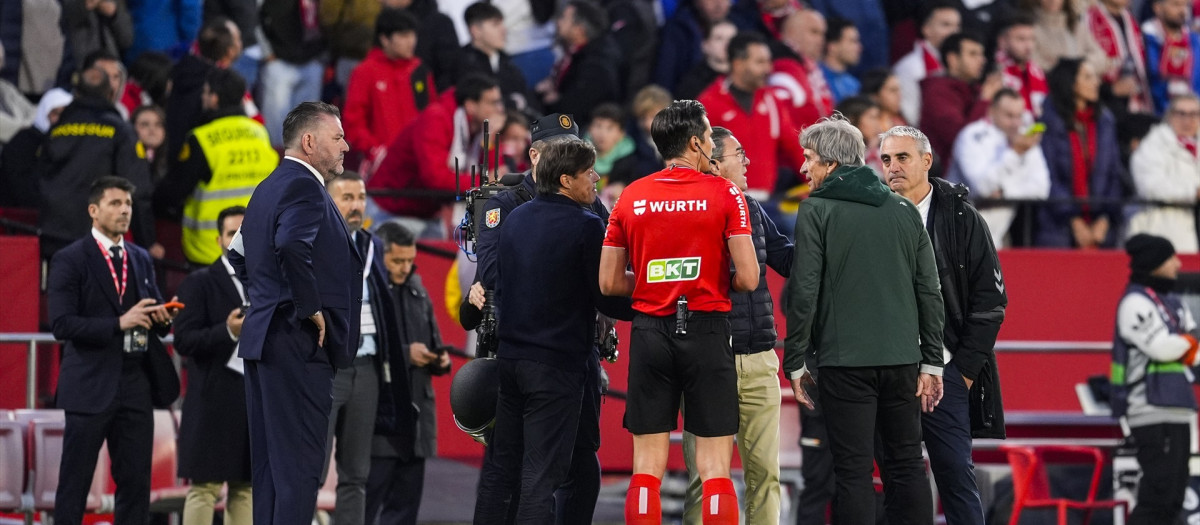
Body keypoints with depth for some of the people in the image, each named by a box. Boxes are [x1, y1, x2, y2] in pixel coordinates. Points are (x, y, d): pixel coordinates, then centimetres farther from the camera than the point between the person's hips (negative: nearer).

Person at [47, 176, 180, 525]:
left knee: (136, 480, 5)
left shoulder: (141, 259, 15)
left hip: (137, 382, 6)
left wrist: (163, 318, -3)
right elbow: (62, 323, -13)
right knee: (75, 481, -3)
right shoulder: (70, 260, -4)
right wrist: (119, 324, -20)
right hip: (91, 386, -6)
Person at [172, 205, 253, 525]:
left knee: (246, 486, 5)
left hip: (259, 400, 5)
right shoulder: (199, 283, -1)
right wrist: (228, 332, -23)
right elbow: (184, 341, -10)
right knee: (204, 486, -7)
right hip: (214, 401, -5)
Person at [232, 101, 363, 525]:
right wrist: (310, 308, -21)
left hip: (262, 341, 10)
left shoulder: (268, 188, 18)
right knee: (299, 466, -10)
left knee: (270, 466, 11)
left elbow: (241, 256, 28)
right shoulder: (303, 187, -14)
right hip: (299, 345, -10)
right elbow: (292, 246, -31)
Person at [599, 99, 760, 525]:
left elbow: (609, 282, 6)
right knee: (714, 470, -1)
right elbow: (748, 278, -9)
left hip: (650, 331, 3)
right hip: (706, 330, -3)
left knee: (647, 469, 4)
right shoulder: (724, 193, -5)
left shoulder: (631, 196, 5)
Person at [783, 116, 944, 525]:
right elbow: (929, 292, 9)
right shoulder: (904, 211, 10)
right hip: (902, 360, 4)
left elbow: (804, 292, -8)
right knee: (906, 465, 10)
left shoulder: (817, 211, -4)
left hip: (844, 362, -4)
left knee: (853, 471, -3)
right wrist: (931, 363, 12)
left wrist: (795, 362, -1)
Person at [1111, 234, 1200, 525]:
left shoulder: (1173, 302, 19)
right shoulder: (1135, 302, -9)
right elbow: (1161, 348, -19)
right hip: (1151, 410, -9)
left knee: (1173, 497, 9)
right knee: (1160, 490, -15)